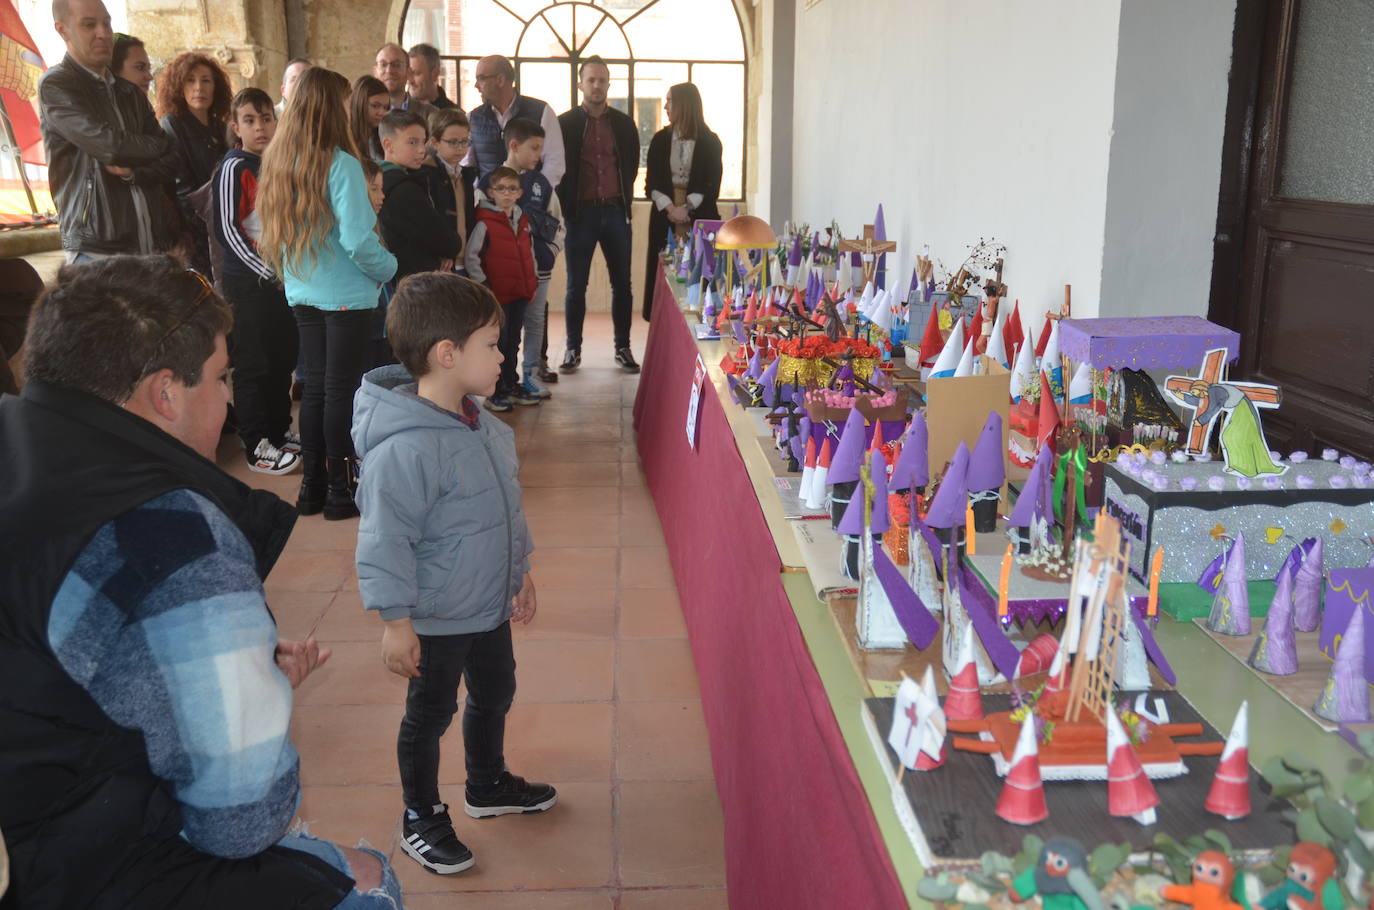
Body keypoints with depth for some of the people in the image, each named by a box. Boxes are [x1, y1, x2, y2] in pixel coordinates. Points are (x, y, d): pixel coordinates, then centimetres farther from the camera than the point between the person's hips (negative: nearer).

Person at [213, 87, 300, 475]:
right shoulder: (234, 168, -9)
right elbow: (227, 229, -13)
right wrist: (265, 270, -16)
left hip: (282, 278, 7)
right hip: (247, 280, -7)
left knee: (283, 357, 13)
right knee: (252, 363, -2)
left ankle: (280, 430, 27)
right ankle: (256, 446, 5)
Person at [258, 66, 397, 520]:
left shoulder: (277, 161, 5)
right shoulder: (340, 164, -16)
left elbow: (272, 232, 14)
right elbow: (358, 241, -21)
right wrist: (388, 267, -4)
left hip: (303, 293, 7)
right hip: (346, 294, -7)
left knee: (315, 386, 14)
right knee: (342, 389, 1)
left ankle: (312, 486, 21)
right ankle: (340, 490, 8)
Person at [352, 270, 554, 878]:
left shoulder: (478, 425, 0)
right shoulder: (405, 448, -29)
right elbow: (385, 541, -25)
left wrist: (518, 571, 18)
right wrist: (396, 622, -21)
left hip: (489, 605, 9)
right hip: (435, 618, -8)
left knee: (494, 694, 24)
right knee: (429, 714, 11)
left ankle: (488, 786, 49)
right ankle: (421, 819, 33)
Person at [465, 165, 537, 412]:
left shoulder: (523, 222, 10)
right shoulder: (485, 223, -11)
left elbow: (529, 254, 20)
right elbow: (470, 257, -13)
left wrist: (533, 283, 13)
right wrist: (483, 287, -15)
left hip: (520, 294, 6)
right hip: (497, 294, -6)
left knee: (513, 341, 15)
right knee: (498, 342, 0)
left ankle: (511, 385, 26)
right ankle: (495, 392, 9)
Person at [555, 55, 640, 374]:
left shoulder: (624, 124, 9)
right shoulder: (565, 123, 2)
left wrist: (624, 199, 10)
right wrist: (567, 206, -1)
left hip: (615, 211, 2)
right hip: (581, 213, -2)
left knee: (622, 284, 4)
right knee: (576, 285, 2)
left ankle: (623, 348, 13)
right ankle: (573, 349, 11)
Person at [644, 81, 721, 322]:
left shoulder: (709, 142, 3)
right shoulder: (660, 140, 10)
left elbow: (711, 184, -2)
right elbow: (652, 182, 5)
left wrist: (687, 209, -14)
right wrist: (670, 208, -11)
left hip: (699, 218, -2)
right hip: (664, 217, 2)